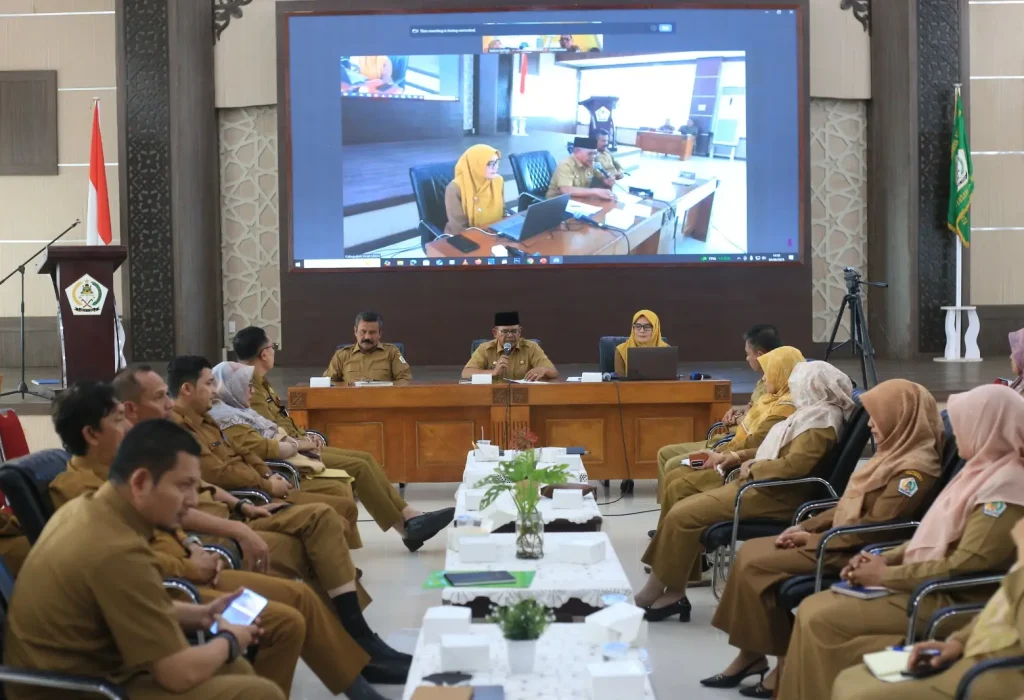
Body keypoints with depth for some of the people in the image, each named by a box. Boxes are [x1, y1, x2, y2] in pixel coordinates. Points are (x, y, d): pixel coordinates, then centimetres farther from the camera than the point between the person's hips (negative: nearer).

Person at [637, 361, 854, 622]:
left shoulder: (820, 419, -15)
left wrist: (753, 468, -14)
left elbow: (794, 465, -26)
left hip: (777, 496, -11)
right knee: (683, 510, 0)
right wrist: (741, 456, 16)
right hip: (766, 487, 11)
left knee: (682, 515, -17)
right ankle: (672, 592, -4)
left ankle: (655, 592, -7)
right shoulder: (814, 412, 18)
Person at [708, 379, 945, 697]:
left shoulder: (915, 468, -18)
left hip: (857, 552, -10)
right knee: (749, 551, 3)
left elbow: (873, 526, -23)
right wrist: (807, 526, 6)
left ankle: (785, 661, -5)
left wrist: (812, 539, -16)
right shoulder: (896, 453, 13)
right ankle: (750, 654, 3)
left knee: (755, 565, -16)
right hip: (842, 540, 10)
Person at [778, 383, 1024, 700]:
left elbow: (964, 566, -23)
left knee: (823, 620, -18)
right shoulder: (984, 471, 13)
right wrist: (887, 558, 4)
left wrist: (886, 574, -15)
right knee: (812, 609, -2)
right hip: (928, 587, 10)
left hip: (950, 601, -10)